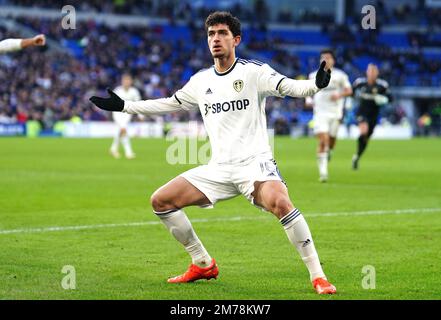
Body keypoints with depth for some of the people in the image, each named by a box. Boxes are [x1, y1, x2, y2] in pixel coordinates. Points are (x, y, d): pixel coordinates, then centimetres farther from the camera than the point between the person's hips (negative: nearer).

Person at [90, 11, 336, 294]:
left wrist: (316, 84, -37)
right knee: (161, 201, 0)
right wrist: (124, 106, 25)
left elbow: (290, 87, -16)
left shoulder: (254, 71, -4)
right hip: (218, 169, 6)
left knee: (280, 202, -35)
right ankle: (203, 265, 14)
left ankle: (318, 276, -25)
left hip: (254, 162, -6)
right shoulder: (201, 80, 13)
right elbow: (169, 104, 27)